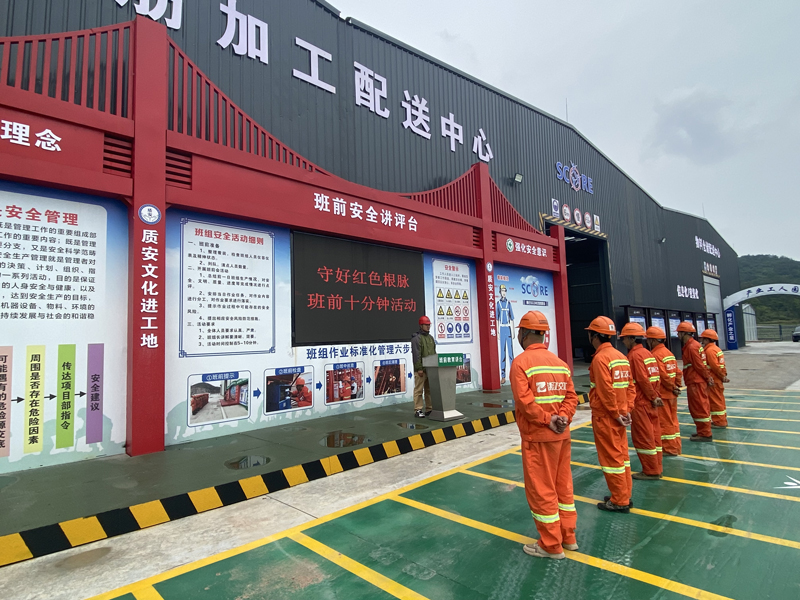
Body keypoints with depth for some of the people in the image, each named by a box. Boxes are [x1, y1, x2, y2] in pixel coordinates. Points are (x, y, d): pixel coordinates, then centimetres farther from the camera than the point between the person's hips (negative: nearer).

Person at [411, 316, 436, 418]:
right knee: (419, 390, -4)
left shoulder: (430, 337, 17)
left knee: (429, 389, 12)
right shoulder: (417, 338, -8)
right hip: (421, 370, -8)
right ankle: (418, 410, 0)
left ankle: (429, 409, 19)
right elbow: (416, 355, -14)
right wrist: (419, 368, -18)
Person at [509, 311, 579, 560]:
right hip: (561, 435, 7)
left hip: (537, 437, -7)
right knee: (562, 485, 19)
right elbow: (571, 396, 2)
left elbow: (525, 400, -22)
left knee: (541, 490, 6)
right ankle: (568, 536, 33)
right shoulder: (559, 362, 7)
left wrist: (548, 420, -14)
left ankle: (551, 545, 18)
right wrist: (563, 418, -8)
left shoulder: (521, 362, -14)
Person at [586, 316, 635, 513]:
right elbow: (630, 386, 9)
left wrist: (615, 413, -15)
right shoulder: (620, 356, 9)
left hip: (605, 416, -9)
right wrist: (627, 409, 7)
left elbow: (606, 390, -23)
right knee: (621, 454, 16)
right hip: (619, 414, 9)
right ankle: (624, 495, 28)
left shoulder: (600, 358, -18)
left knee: (611, 457, 2)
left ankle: (619, 501, 11)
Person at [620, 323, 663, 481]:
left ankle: (651, 471, 9)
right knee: (653, 435, 14)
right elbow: (655, 377, 11)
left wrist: (653, 397, -11)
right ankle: (656, 469, 23)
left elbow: (643, 380, -21)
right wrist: (654, 396, 7)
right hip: (650, 402, 9)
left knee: (642, 437, 1)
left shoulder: (635, 355, -16)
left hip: (641, 403, -9)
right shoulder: (647, 352, 11)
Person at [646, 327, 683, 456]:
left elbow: (664, 375, -22)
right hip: (672, 395, 9)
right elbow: (677, 371, 9)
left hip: (662, 395, -9)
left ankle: (669, 449, 9)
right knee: (672, 421, 16)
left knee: (665, 422, 2)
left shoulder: (655, 355, -18)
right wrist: (677, 386, 8)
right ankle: (675, 447, 24)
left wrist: (672, 387, -10)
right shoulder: (669, 353, 10)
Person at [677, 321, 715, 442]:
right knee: (699, 407, 17)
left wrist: (707, 377, -9)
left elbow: (700, 366, -19)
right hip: (697, 382, 10)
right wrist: (708, 377, 11)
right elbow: (701, 364, 14)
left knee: (699, 408, -2)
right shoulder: (694, 344, 14)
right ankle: (703, 432, 27)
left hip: (696, 383, -10)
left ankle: (704, 434, 6)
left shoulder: (691, 347, -19)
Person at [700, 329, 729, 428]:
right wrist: (723, 375, 9)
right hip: (718, 380, 10)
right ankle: (722, 420, 28)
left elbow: (715, 366, -23)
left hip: (713, 381, -10)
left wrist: (722, 376, -12)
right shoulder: (716, 348, 13)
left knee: (715, 401, -1)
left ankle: (719, 422, 7)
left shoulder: (710, 350, -19)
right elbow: (722, 364, 14)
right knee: (719, 400, 18)